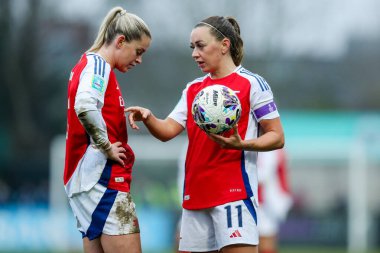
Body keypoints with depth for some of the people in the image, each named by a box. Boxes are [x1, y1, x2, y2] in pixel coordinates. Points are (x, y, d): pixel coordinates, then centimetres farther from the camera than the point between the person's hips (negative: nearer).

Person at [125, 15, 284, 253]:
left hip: (234, 192, -6)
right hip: (196, 193, 6)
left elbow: (277, 138, -4)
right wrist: (148, 117, -12)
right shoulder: (193, 89, 15)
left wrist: (241, 144, -21)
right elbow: (167, 131, 9)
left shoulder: (252, 84, -3)